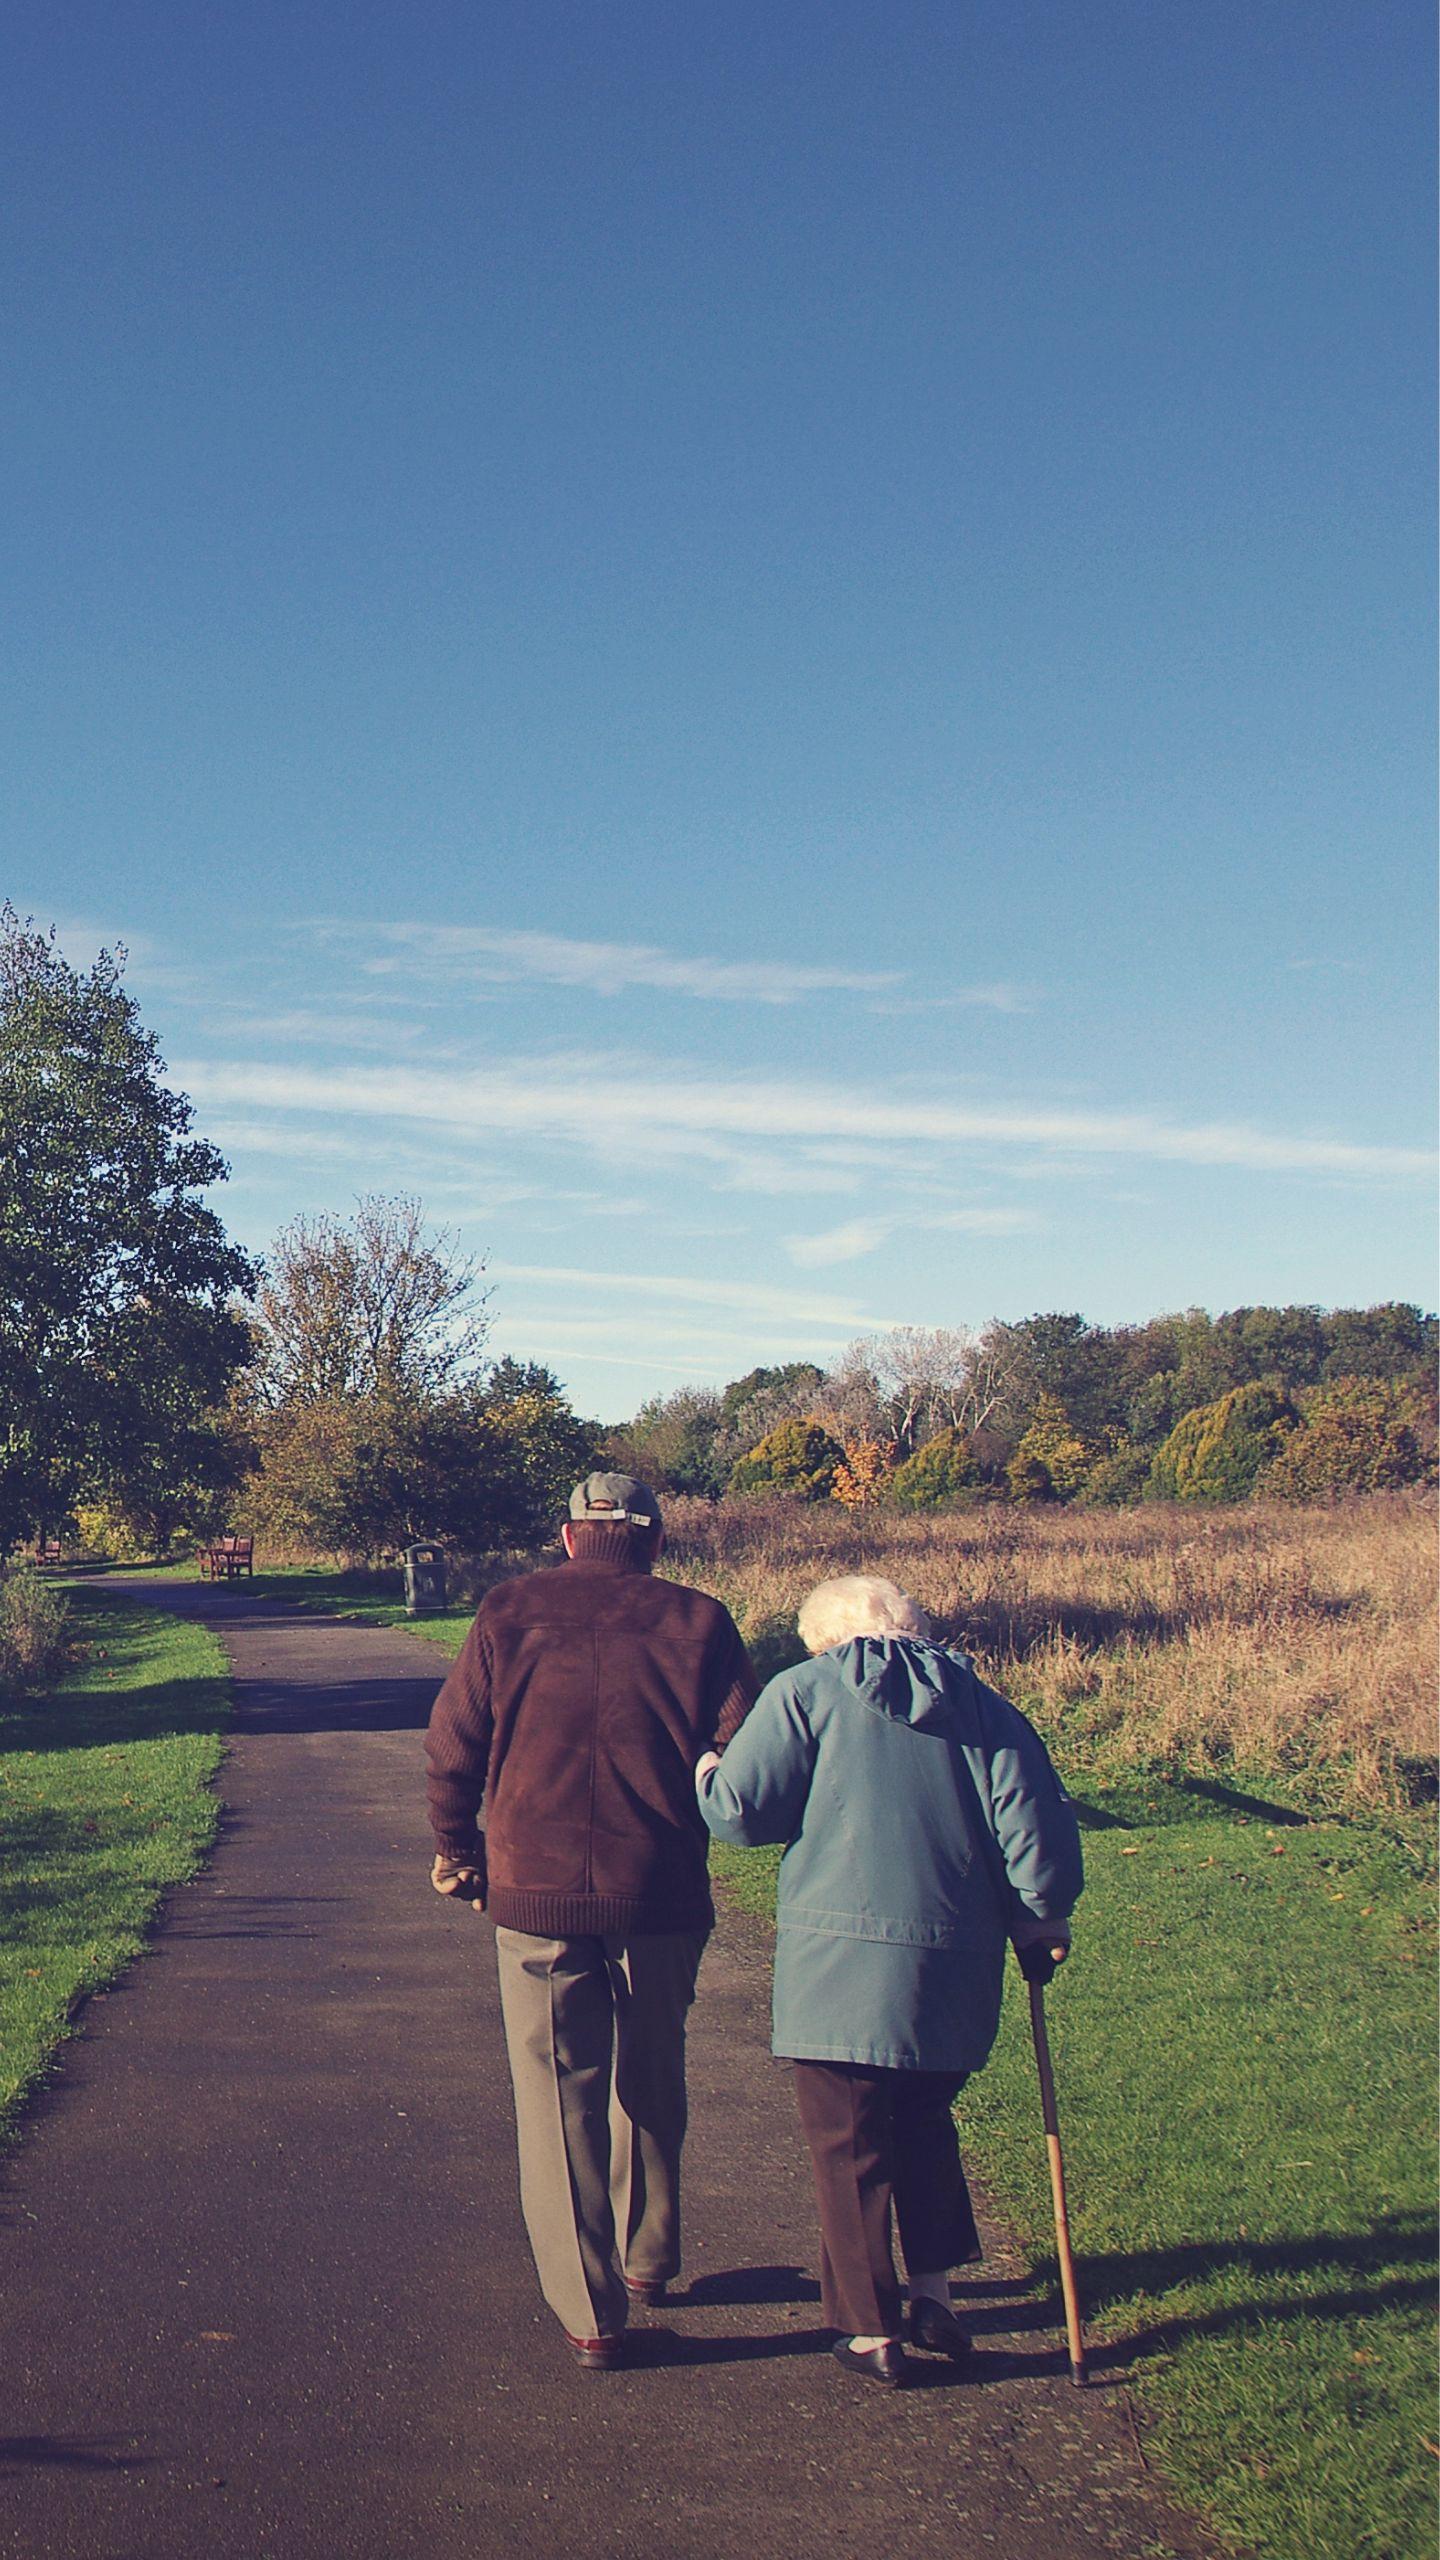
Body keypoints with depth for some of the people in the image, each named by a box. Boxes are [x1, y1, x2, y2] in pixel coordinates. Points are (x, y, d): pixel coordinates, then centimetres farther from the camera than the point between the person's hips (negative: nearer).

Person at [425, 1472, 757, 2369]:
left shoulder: (510, 1613, 0)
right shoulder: (695, 1621, -1)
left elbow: (452, 1748, 1)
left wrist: (458, 1854, 15)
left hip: (535, 1894, -1)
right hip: (662, 1898, 1)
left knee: (559, 2100, 9)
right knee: (651, 2083, 21)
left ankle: (590, 2312, 10)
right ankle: (648, 2257, 37)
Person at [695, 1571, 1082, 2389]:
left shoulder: (804, 1693, -2)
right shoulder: (984, 1705, 8)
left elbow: (740, 1809, -7)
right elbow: (1035, 1823, 1)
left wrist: (705, 1775, 14)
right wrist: (1041, 1920, 15)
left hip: (841, 1964, -4)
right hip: (956, 1967, 4)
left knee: (850, 2146, 9)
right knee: (925, 2123, 25)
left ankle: (873, 2331, 16)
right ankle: (935, 2294, 25)